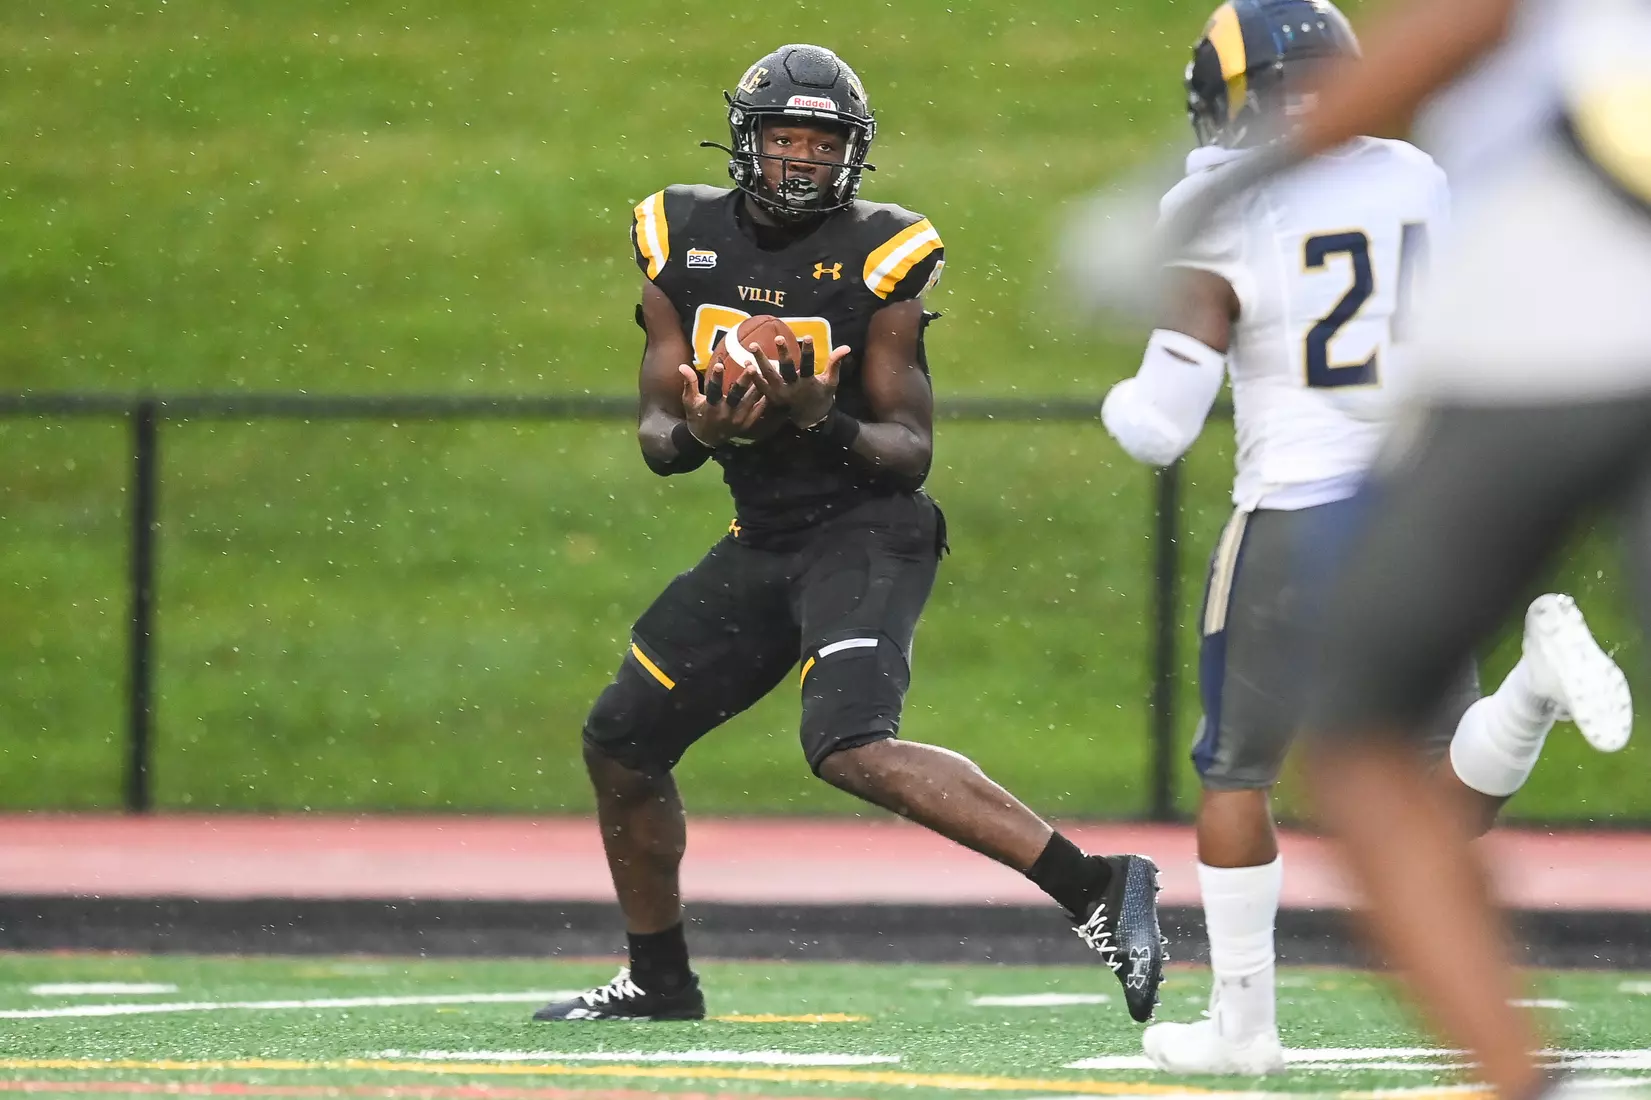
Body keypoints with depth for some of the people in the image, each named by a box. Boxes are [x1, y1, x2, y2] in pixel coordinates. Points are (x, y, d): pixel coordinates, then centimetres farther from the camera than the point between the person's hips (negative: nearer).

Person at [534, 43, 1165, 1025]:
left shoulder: (875, 258, -11)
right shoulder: (686, 242, 3)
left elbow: (912, 454, -9)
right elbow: (657, 438, 4)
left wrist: (824, 425, -29)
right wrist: (699, 432, -20)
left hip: (868, 532, -7)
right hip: (763, 542, 7)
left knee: (850, 745, -29)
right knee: (622, 738, 11)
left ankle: (1094, 888, -32)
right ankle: (660, 982, 30)